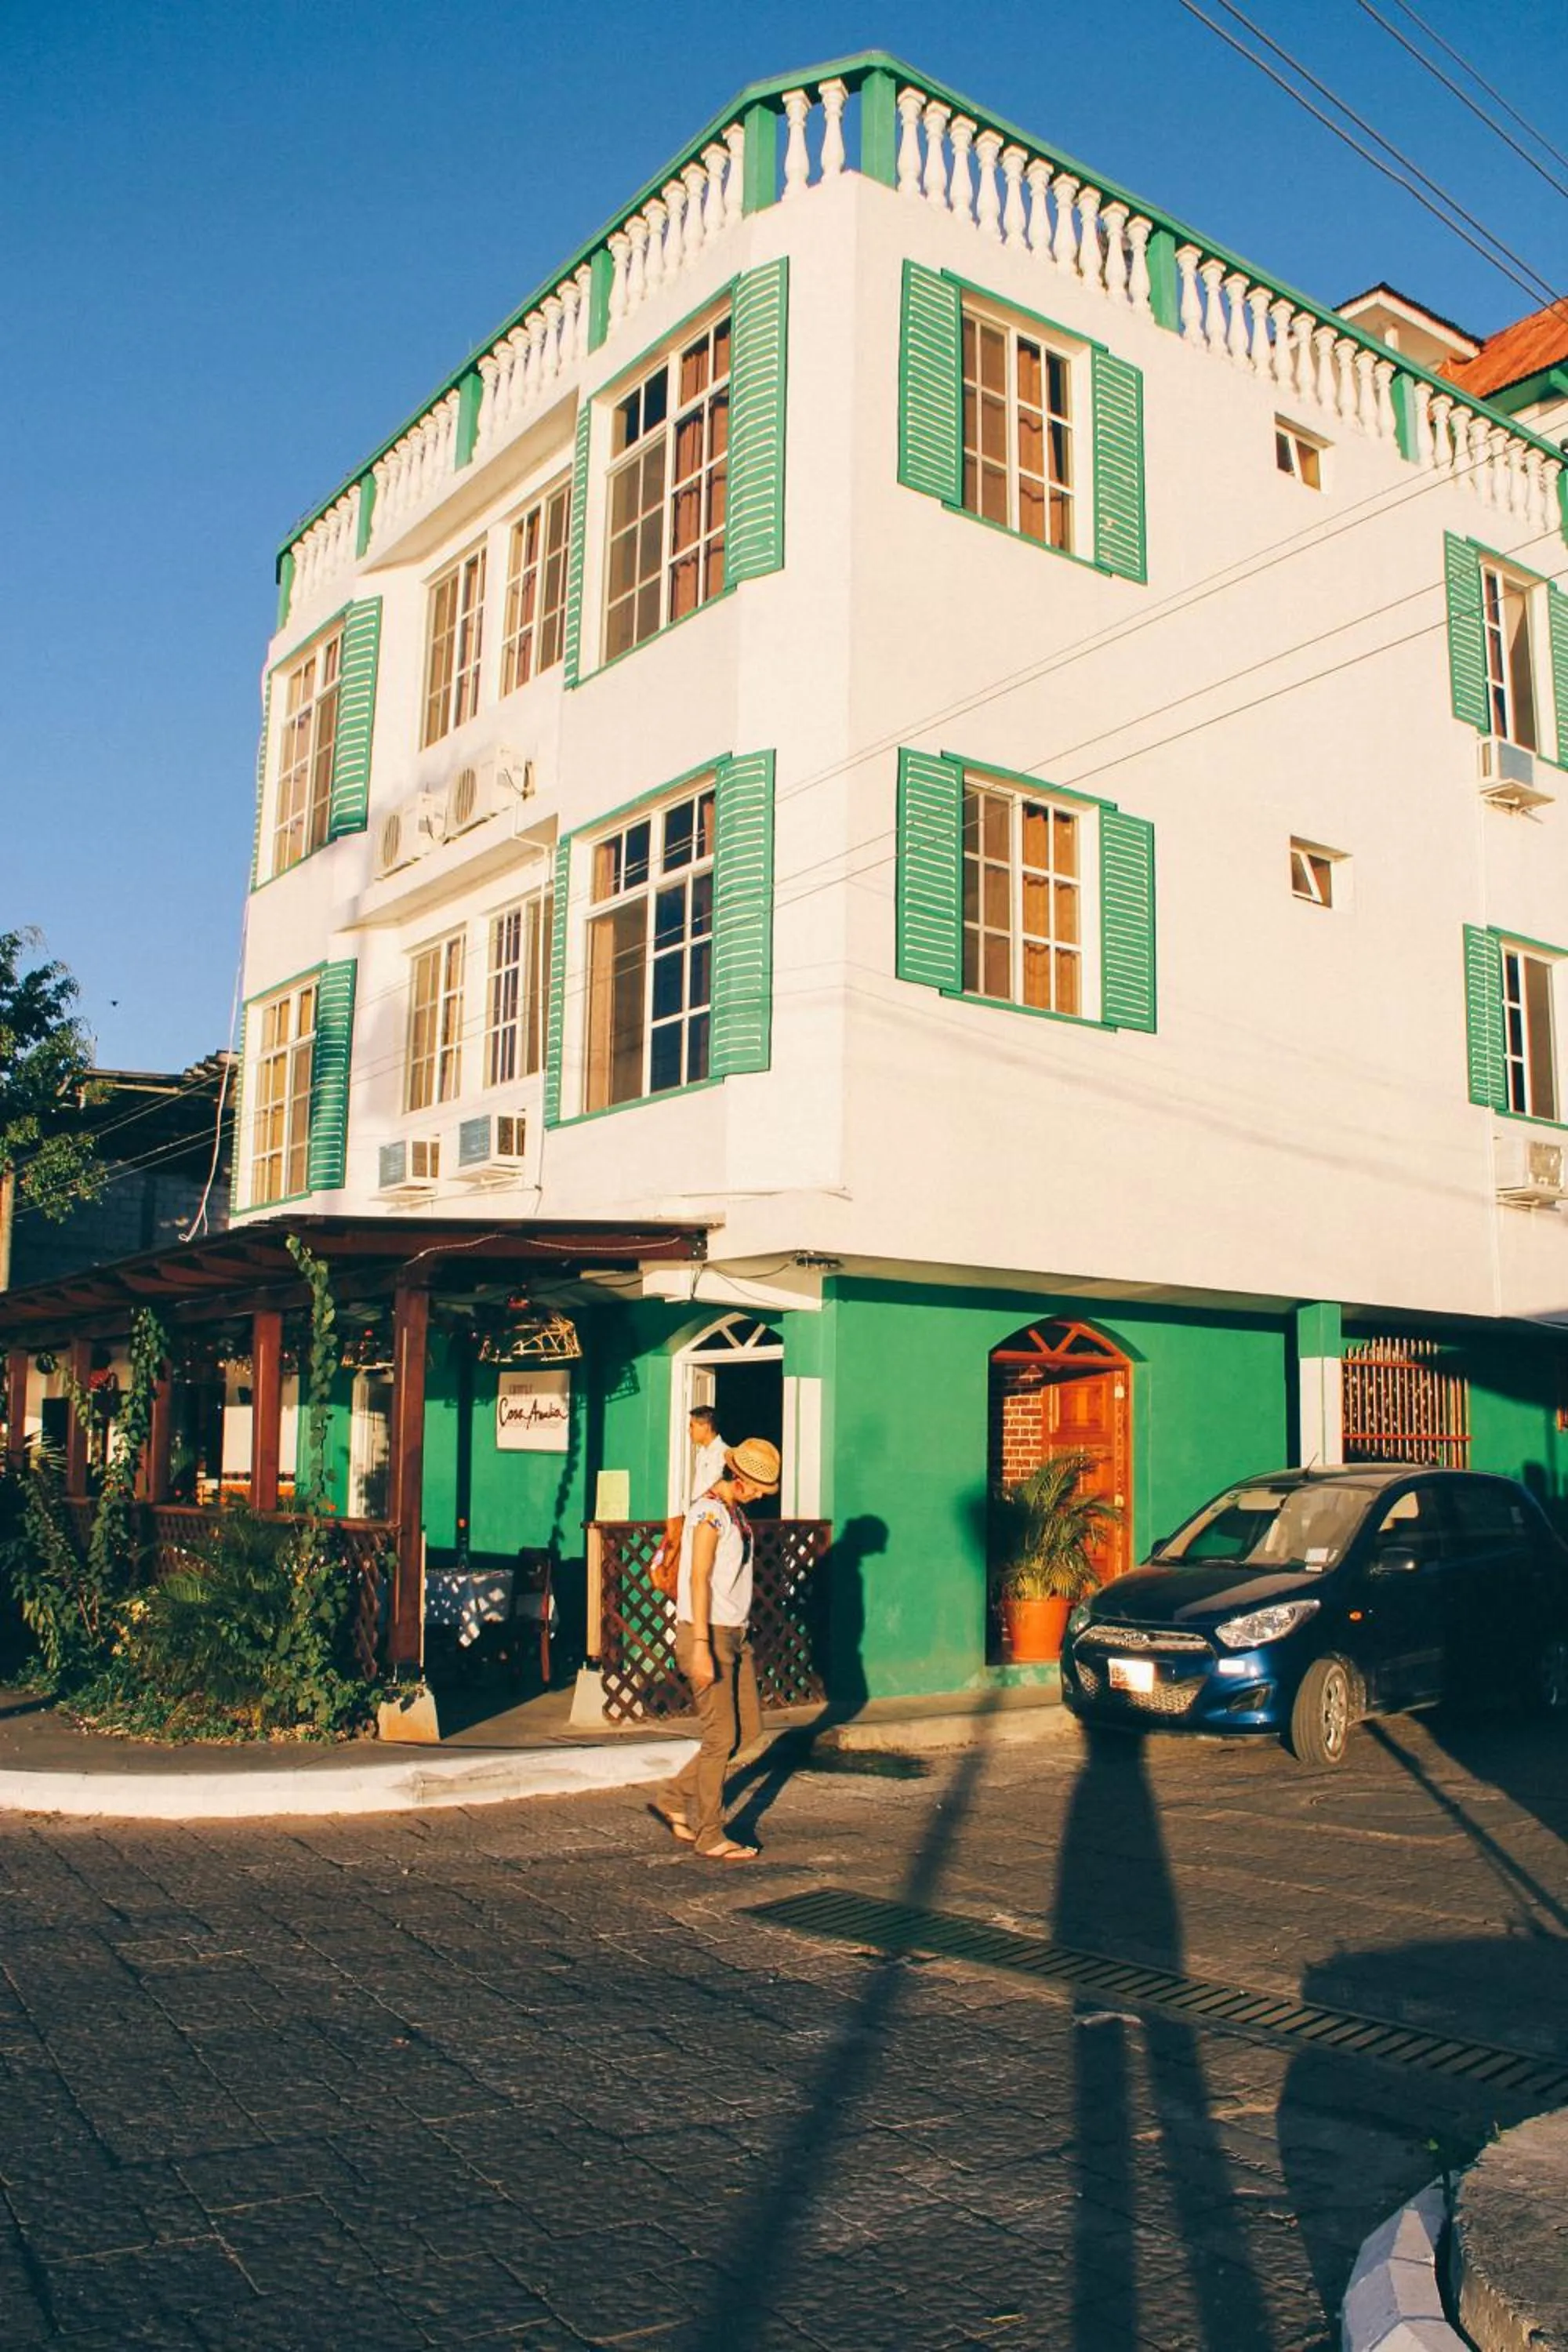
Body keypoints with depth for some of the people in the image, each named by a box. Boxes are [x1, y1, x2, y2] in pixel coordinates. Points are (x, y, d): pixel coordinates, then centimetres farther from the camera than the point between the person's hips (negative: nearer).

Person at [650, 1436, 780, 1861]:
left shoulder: (736, 1512, 13)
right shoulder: (709, 1512, -16)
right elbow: (699, 1579, -21)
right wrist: (701, 1646, -24)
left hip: (734, 1634, 9)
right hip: (708, 1634, -9)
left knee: (747, 1729, 11)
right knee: (721, 1737, -4)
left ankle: (678, 1799, 22)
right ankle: (711, 1838, 7)